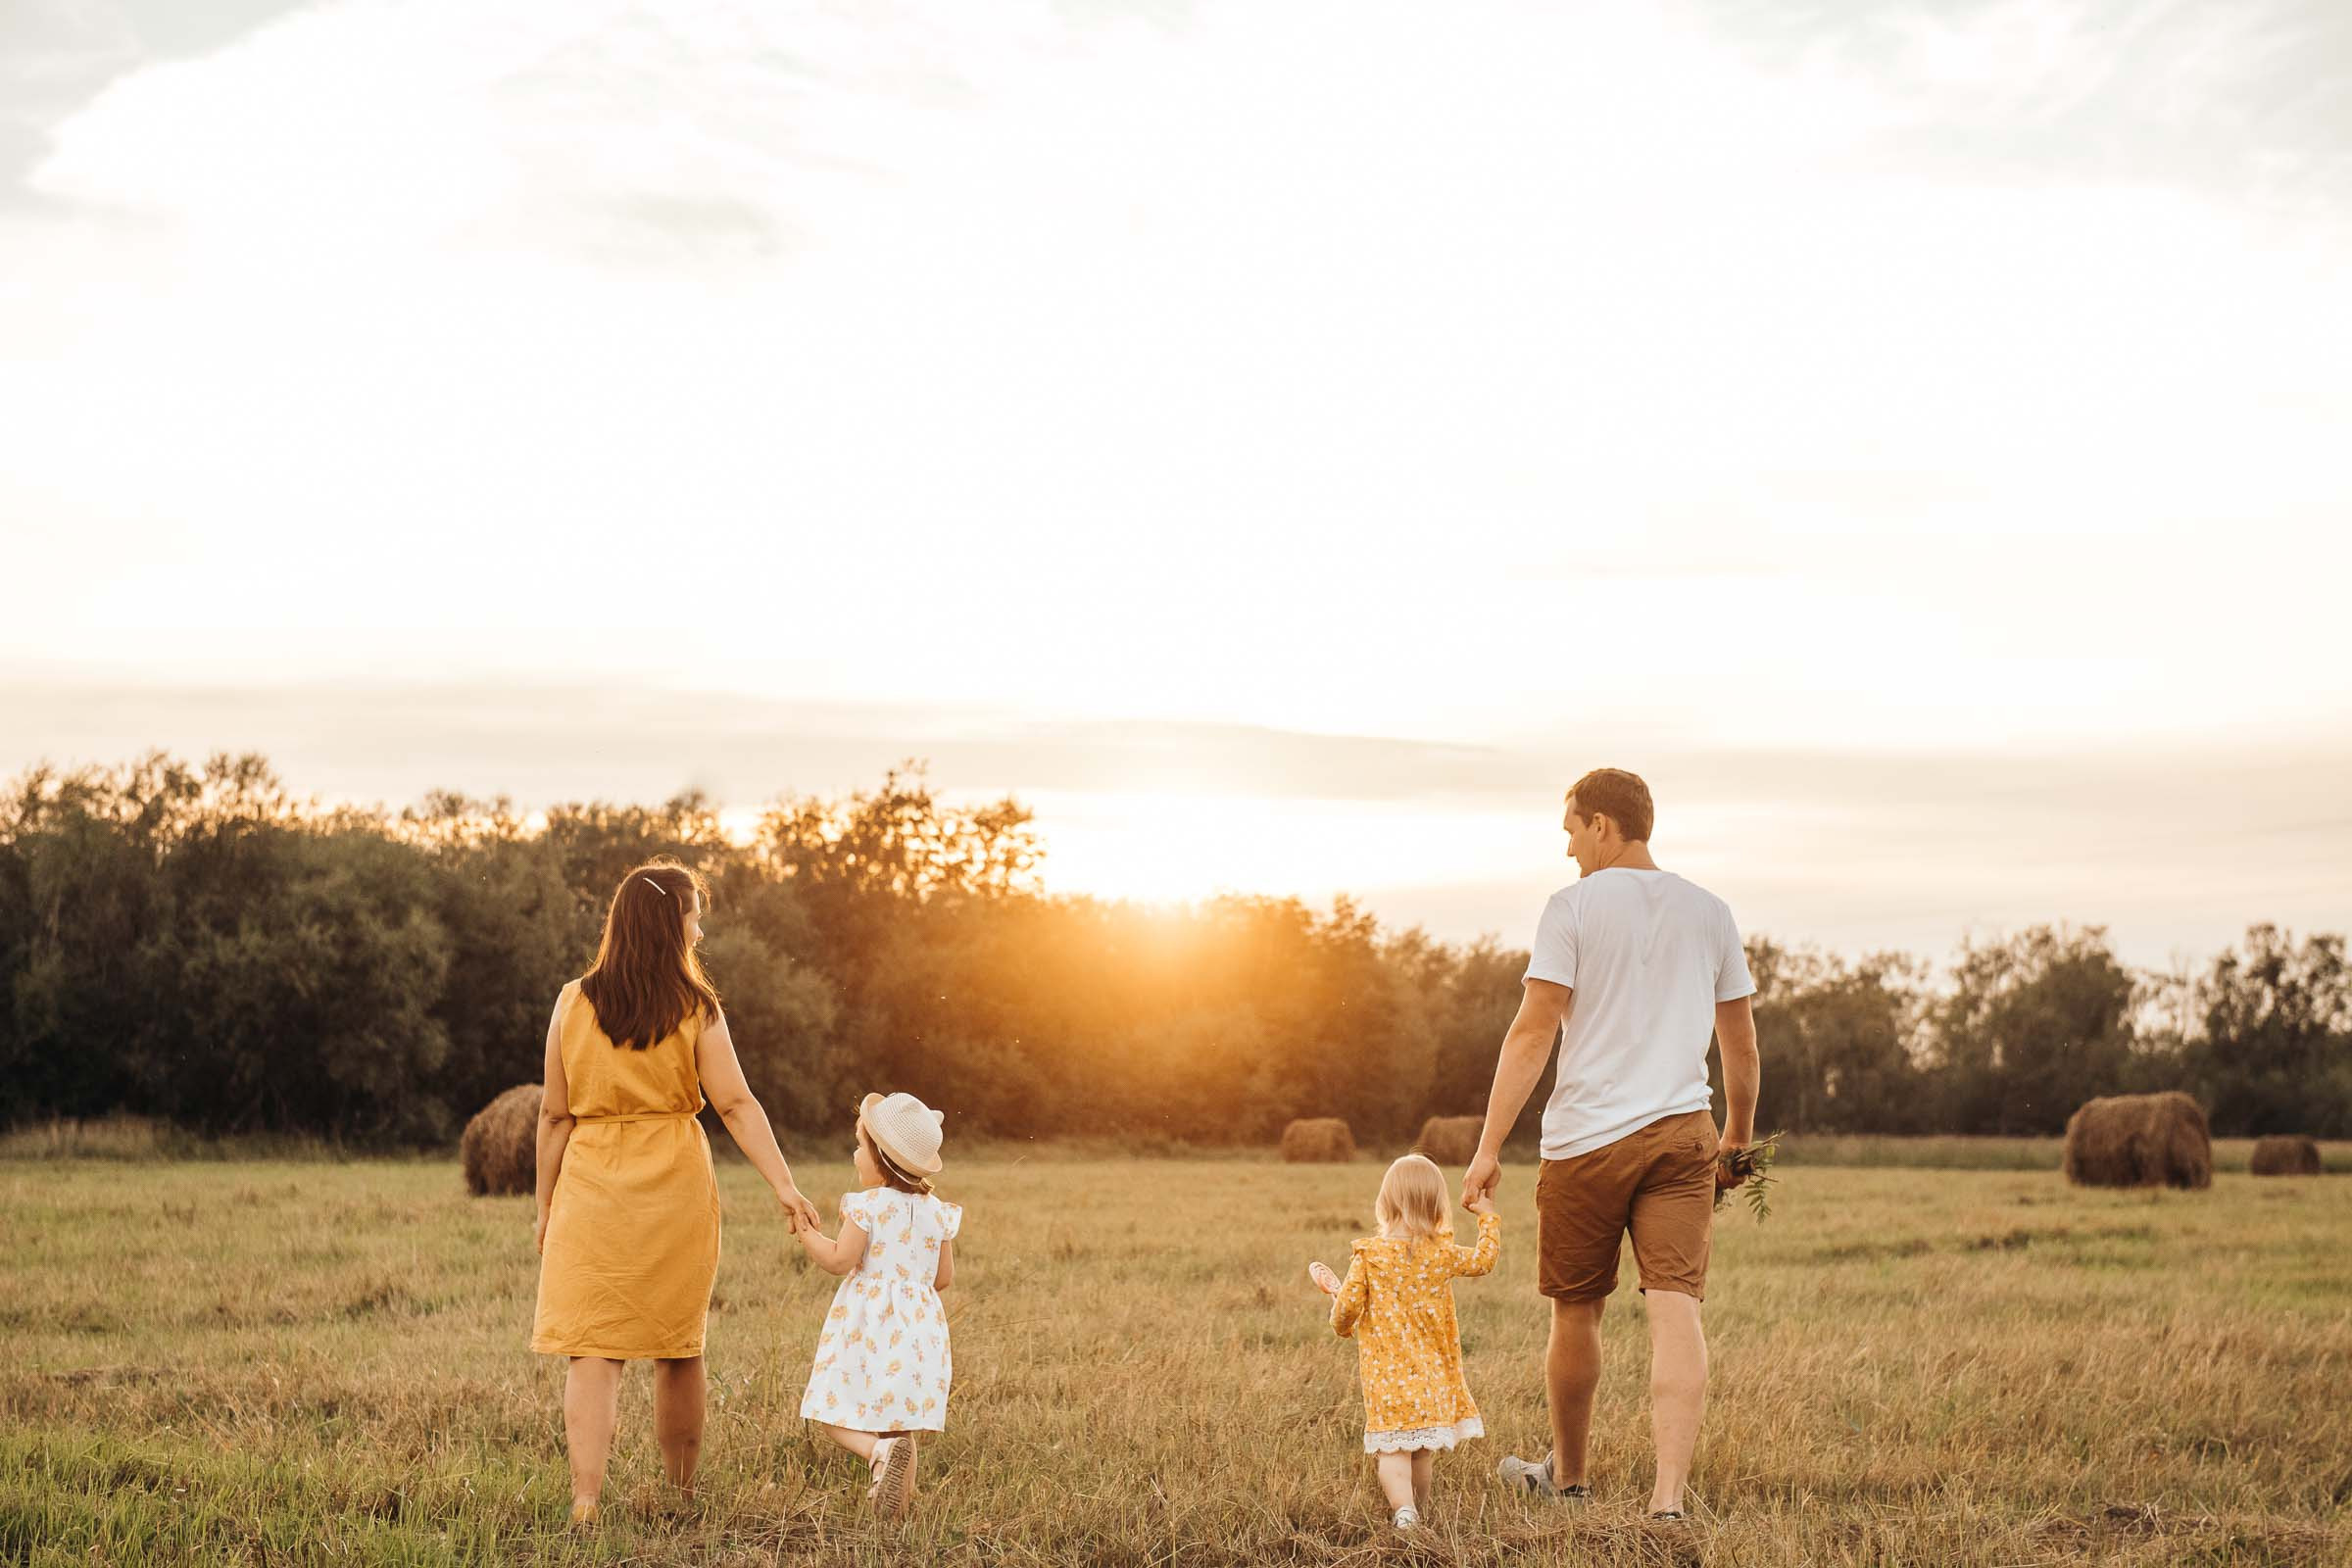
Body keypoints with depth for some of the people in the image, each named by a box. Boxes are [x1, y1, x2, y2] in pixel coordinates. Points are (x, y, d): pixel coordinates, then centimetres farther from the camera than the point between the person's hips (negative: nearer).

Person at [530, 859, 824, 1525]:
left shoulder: (574, 1002, 0)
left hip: (592, 1186, 0)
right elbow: (736, 1104, -10)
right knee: (678, 1346, 15)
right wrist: (784, 1186, -10)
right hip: (676, 1185, 0)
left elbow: (555, 1115, 2)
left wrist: (546, 1207, 10)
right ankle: (683, 1494, 28)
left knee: (592, 1349, -2)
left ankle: (585, 1500, -15)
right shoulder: (696, 1008, -3)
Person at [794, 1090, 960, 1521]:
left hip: (868, 1325, -5)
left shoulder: (868, 1205, -10)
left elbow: (840, 1260, -14)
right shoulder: (935, 1211, 7)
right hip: (918, 1328, 5)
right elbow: (944, 1278, 10)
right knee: (899, 1418, 13)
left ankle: (879, 1451, -27)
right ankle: (900, 1498, 13)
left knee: (839, 1416, 1)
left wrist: (806, 1233, 0)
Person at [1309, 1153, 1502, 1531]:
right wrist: (1488, 1217, 31)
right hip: (1430, 1371, 3)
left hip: (1384, 1370, -3)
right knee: (1424, 1445, 16)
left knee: (1391, 1446, -5)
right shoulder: (1442, 1254, -1)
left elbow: (1349, 1304, -7)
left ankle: (1403, 1507, -24)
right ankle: (1420, 1507, 28)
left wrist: (1341, 1325, 16)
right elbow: (1484, 1259, 17)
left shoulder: (1368, 1255, -9)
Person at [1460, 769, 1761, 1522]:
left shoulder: (1573, 907, -4)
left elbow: (1533, 1031, -10)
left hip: (1587, 1139, -3)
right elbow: (1740, 1043, 17)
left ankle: (1567, 1475, 31)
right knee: (1676, 1310, -4)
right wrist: (1739, 1134, 32)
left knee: (1576, 1312, 13)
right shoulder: (1708, 912, 10)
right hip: (1683, 1134, 3)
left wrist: (1489, 1146, -10)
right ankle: (1670, 1495, -16)